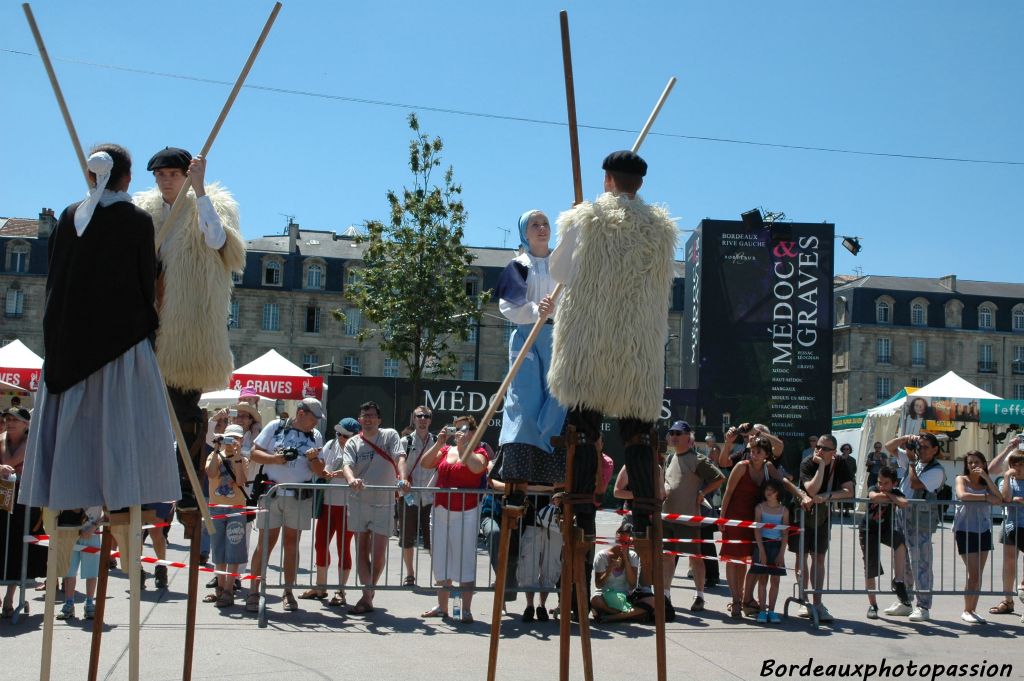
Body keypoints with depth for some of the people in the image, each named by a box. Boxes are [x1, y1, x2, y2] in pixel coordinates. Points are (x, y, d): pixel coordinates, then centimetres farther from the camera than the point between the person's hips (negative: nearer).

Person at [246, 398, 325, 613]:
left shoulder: (316, 436, 10)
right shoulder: (275, 428, 3)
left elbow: (320, 472, 8)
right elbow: (255, 453, 2)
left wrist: (313, 459, -13)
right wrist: (275, 459, -14)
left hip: (300, 497, 2)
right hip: (272, 493, -2)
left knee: (292, 543, 6)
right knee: (265, 542, -2)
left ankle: (288, 592, 13)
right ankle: (253, 592, 3)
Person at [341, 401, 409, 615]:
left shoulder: (390, 435, 1)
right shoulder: (353, 443, 4)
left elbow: (400, 458, -13)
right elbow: (347, 464, -13)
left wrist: (403, 479, -33)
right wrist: (351, 479, -37)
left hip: (384, 504, -2)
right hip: (358, 502, 2)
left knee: (378, 554, -2)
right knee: (362, 551, 4)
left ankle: (368, 594, 16)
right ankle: (367, 597, 10)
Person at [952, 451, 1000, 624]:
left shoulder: (985, 483, 13)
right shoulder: (962, 479, 0)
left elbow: (999, 499, -5)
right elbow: (962, 495, -22)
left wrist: (986, 477, -9)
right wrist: (985, 496, -15)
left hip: (984, 531, 5)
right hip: (965, 531, -5)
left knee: (979, 574, 5)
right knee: (974, 574, -8)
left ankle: (973, 609, 13)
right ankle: (966, 611, 4)